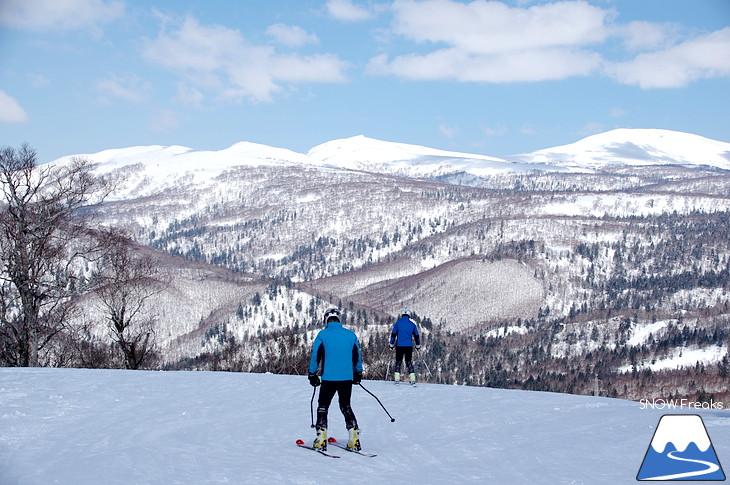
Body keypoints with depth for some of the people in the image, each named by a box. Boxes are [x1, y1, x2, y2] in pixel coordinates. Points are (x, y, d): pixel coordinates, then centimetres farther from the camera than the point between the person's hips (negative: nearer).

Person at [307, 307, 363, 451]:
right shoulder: (351, 335, 4)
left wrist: (312, 374, 8)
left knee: (323, 407, 11)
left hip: (328, 379, -3)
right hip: (347, 378, 3)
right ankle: (354, 438, 6)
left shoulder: (323, 335, -5)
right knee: (346, 407, 17)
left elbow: (315, 356, -4)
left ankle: (321, 440, 3)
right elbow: (358, 356, 12)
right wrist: (358, 373, 26)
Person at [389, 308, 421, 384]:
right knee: (409, 362, 10)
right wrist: (418, 345, 25)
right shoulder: (412, 324, 3)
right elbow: (416, 335, 12)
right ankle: (412, 379, 0)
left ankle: (397, 378, 0)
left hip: (399, 346, -1)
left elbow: (393, 334, 1)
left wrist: (391, 345, 9)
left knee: (398, 362, 9)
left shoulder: (398, 323, -1)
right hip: (409, 346, 1)